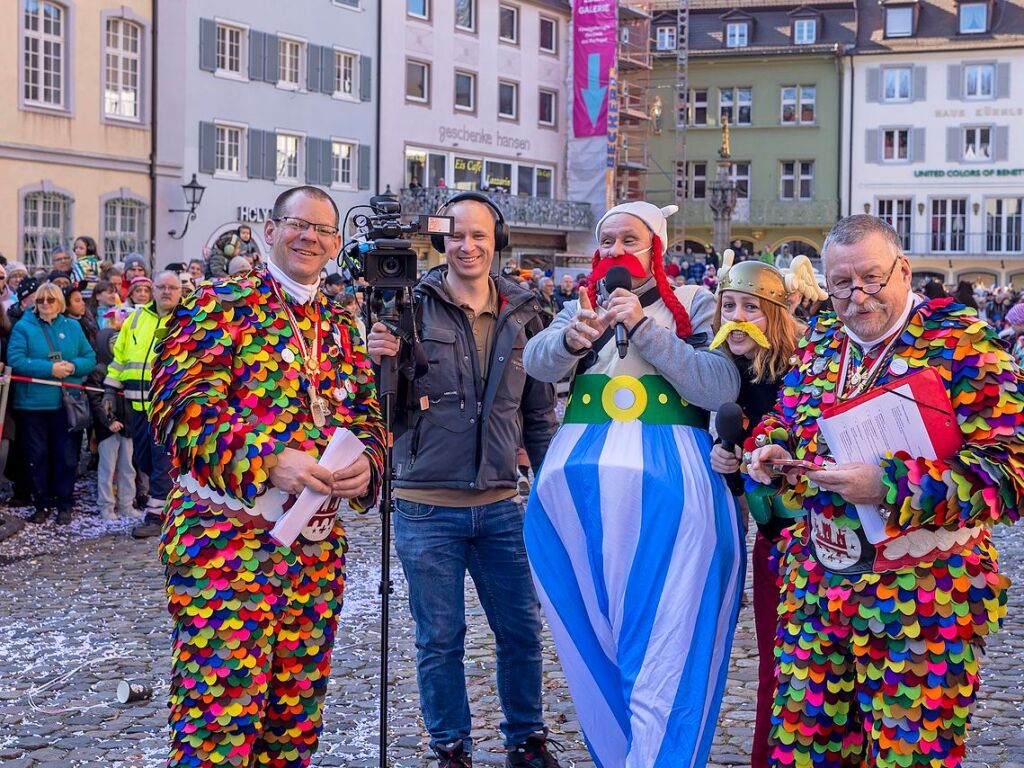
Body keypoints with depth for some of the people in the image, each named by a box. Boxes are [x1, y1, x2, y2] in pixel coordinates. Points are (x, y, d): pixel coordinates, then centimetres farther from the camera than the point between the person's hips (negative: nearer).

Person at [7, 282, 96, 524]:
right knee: (37, 456, 4)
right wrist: (50, 369, -19)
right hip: (32, 402, -1)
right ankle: (43, 504, 14)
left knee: (65, 455, 3)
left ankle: (64, 505, 12)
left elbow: (90, 358, 7)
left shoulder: (73, 327, 10)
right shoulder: (23, 327, 1)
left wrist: (73, 366, -14)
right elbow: (15, 359, -11)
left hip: (66, 403, 1)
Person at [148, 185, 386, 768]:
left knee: (295, 720, 12)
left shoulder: (341, 327, 17)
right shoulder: (220, 306, -1)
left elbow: (367, 417, 17)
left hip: (320, 545, 6)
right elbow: (182, 408, -12)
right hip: (228, 538, -6)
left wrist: (366, 461, -8)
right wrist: (268, 461, -26)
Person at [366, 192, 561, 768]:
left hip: (500, 504, 3)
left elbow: (540, 412, 13)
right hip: (427, 506, -3)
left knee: (522, 630, 11)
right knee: (441, 639, 8)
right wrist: (380, 361, -23)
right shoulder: (412, 306, -5)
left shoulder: (521, 314, 5)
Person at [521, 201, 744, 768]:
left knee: (662, 641, -6)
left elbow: (722, 389, -9)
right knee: (594, 633, 11)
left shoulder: (694, 304, 5)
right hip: (579, 485, 4)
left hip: (666, 486, -4)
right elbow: (536, 363, -2)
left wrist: (642, 326, -15)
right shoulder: (583, 304, 15)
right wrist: (572, 339, -24)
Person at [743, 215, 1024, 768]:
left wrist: (892, 486, -27)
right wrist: (769, 449, -1)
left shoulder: (962, 344, -9)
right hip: (816, 586, 6)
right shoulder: (820, 341, 10)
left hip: (922, 595, -5)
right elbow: (784, 420, 24)